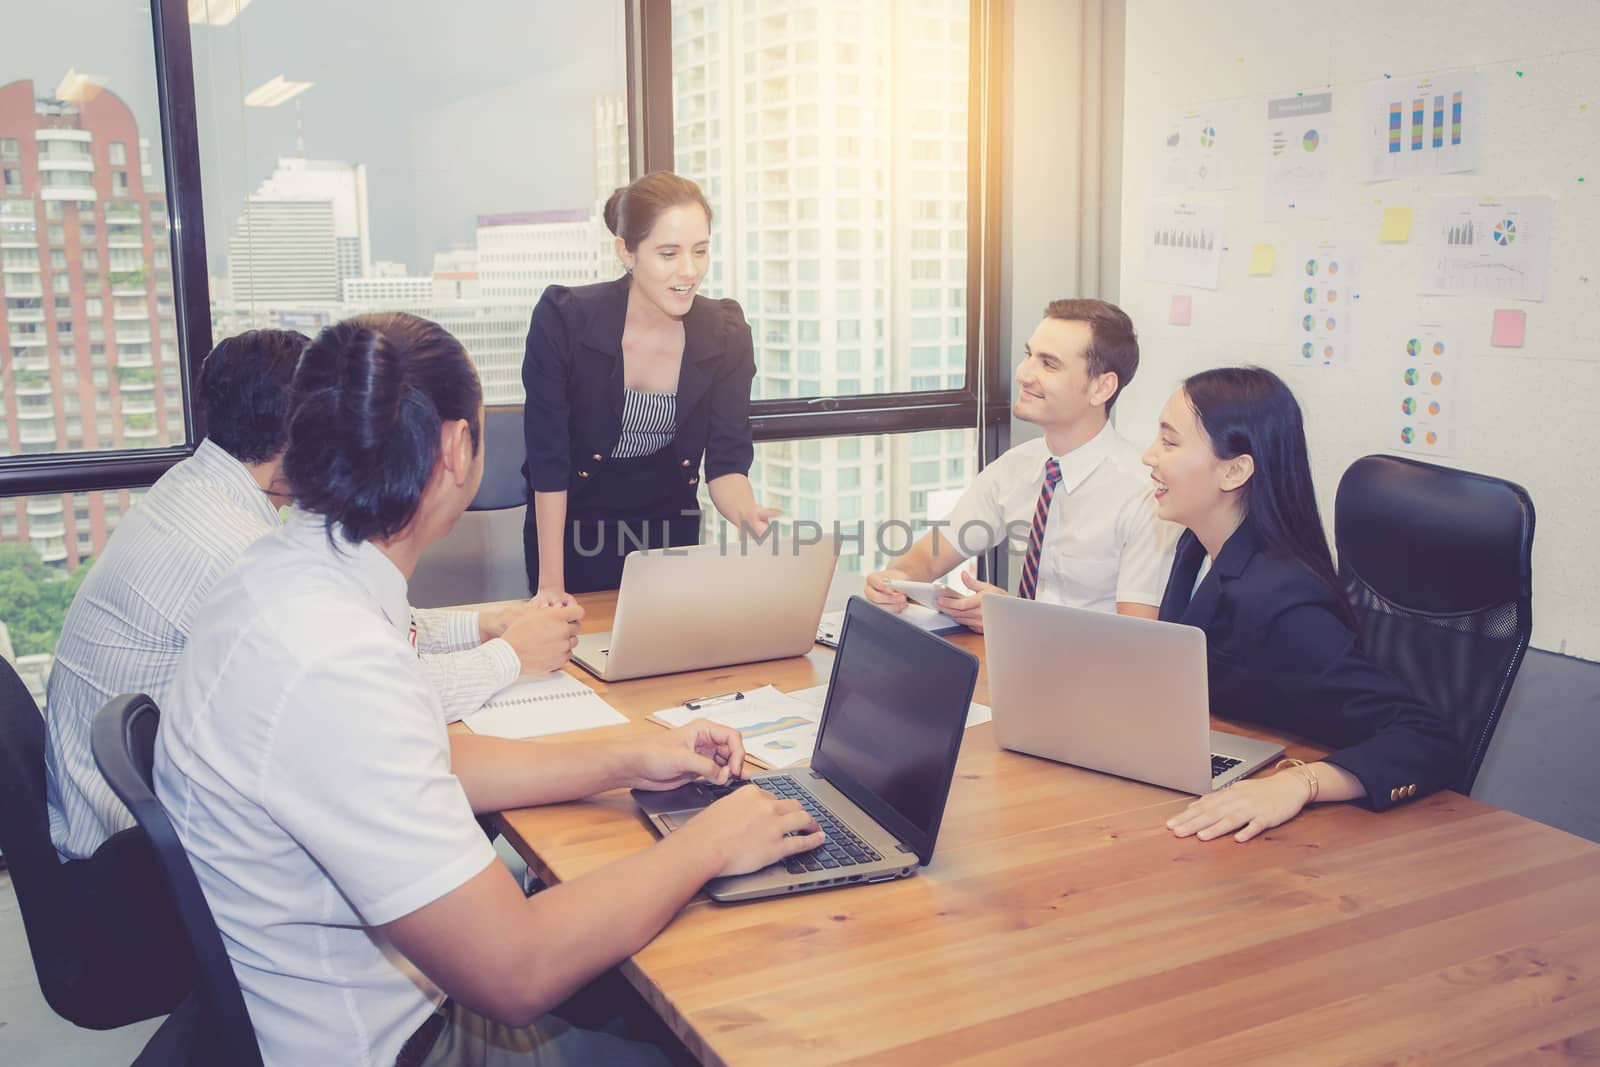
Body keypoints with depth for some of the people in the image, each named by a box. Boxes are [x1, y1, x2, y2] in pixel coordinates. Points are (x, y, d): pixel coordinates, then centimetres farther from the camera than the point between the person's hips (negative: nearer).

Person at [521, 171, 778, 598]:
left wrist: (748, 514, -35)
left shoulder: (727, 337, -13)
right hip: (571, 525, -2)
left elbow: (726, 462, -12)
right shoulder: (563, 319, -22)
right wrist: (550, 584, -22)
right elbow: (548, 455, -20)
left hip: (670, 526, 3)